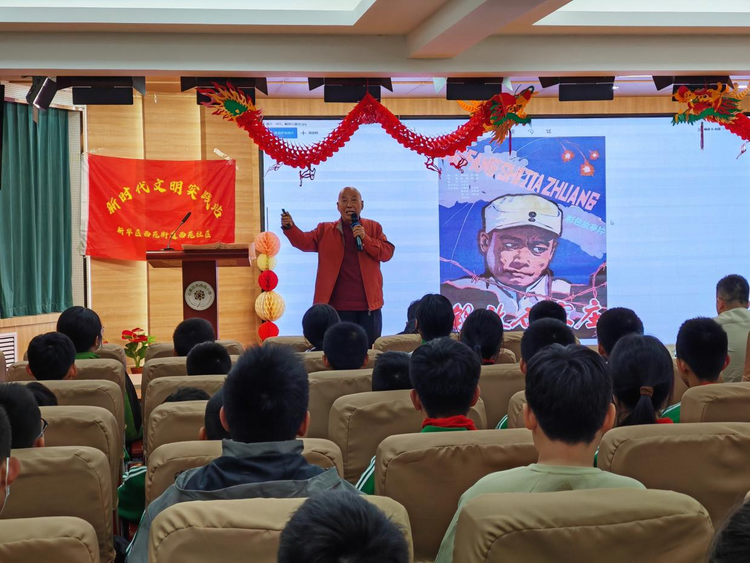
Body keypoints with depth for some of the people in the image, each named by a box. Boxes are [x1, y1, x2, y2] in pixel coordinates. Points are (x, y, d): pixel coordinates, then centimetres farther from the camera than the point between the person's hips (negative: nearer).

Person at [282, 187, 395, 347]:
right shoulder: (325, 230, 7)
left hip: (369, 305, 1)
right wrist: (289, 227, -26)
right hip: (338, 306, 0)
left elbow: (387, 253, -3)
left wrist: (365, 238, -16)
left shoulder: (374, 227, 8)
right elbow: (304, 241, -7)